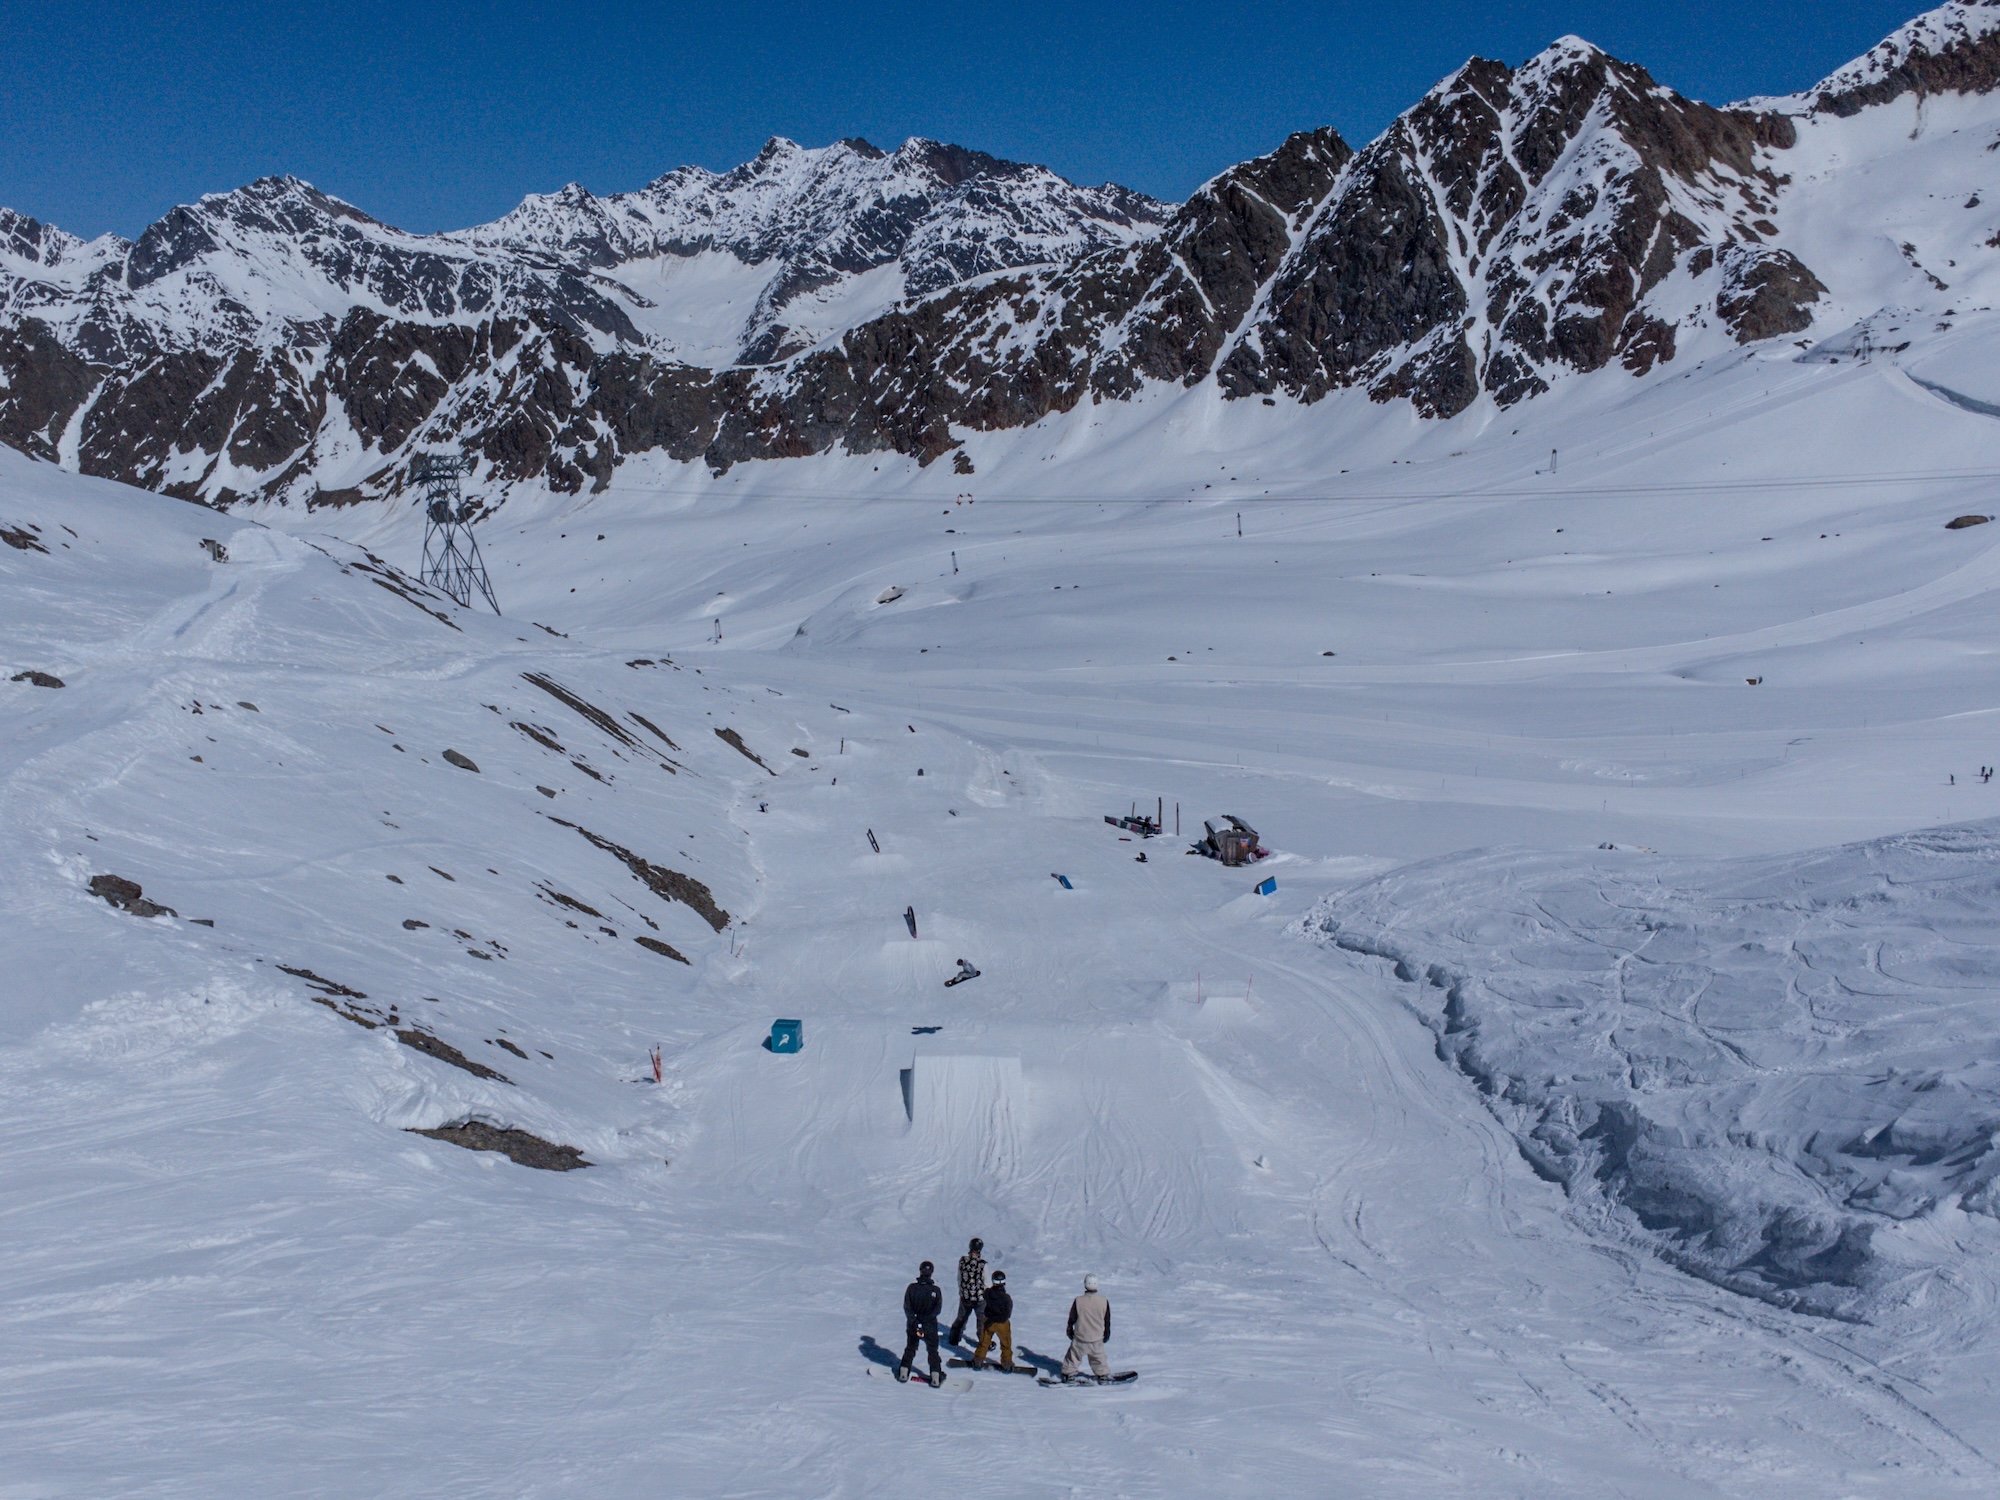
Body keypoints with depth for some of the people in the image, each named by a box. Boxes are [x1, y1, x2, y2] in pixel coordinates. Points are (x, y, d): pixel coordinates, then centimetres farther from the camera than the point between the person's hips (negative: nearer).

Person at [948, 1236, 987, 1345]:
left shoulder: (962, 1261, -12)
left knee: (961, 1317, 25)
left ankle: (954, 1337, 38)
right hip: (980, 1297, -3)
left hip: (965, 1296, 3)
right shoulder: (982, 1264, -23)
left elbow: (959, 1278, 1)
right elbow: (987, 1282, -13)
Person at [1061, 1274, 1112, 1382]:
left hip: (1080, 1337, -2)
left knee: (1074, 1356, 15)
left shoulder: (1078, 1301, -16)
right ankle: (1103, 1375, 28)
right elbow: (1107, 1321, 3)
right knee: (1099, 1357, 20)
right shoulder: (1104, 1301, -10)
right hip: (1097, 1338, 2)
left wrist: (1070, 1330, 16)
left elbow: (1072, 1318, -2)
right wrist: (1106, 1335, 18)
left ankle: (1070, 1374, 19)